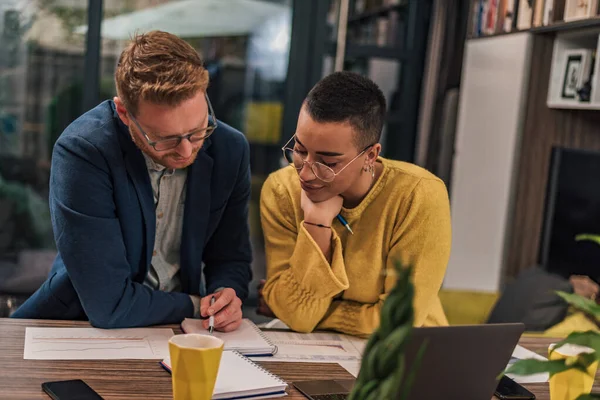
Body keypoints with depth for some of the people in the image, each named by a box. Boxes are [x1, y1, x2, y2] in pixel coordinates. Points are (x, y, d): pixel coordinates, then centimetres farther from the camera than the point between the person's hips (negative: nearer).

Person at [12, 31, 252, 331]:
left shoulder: (230, 150, -8)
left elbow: (230, 258, 4)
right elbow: (109, 306, -24)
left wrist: (226, 294, -16)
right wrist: (197, 306, -12)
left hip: (175, 331, 3)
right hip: (82, 330, -3)